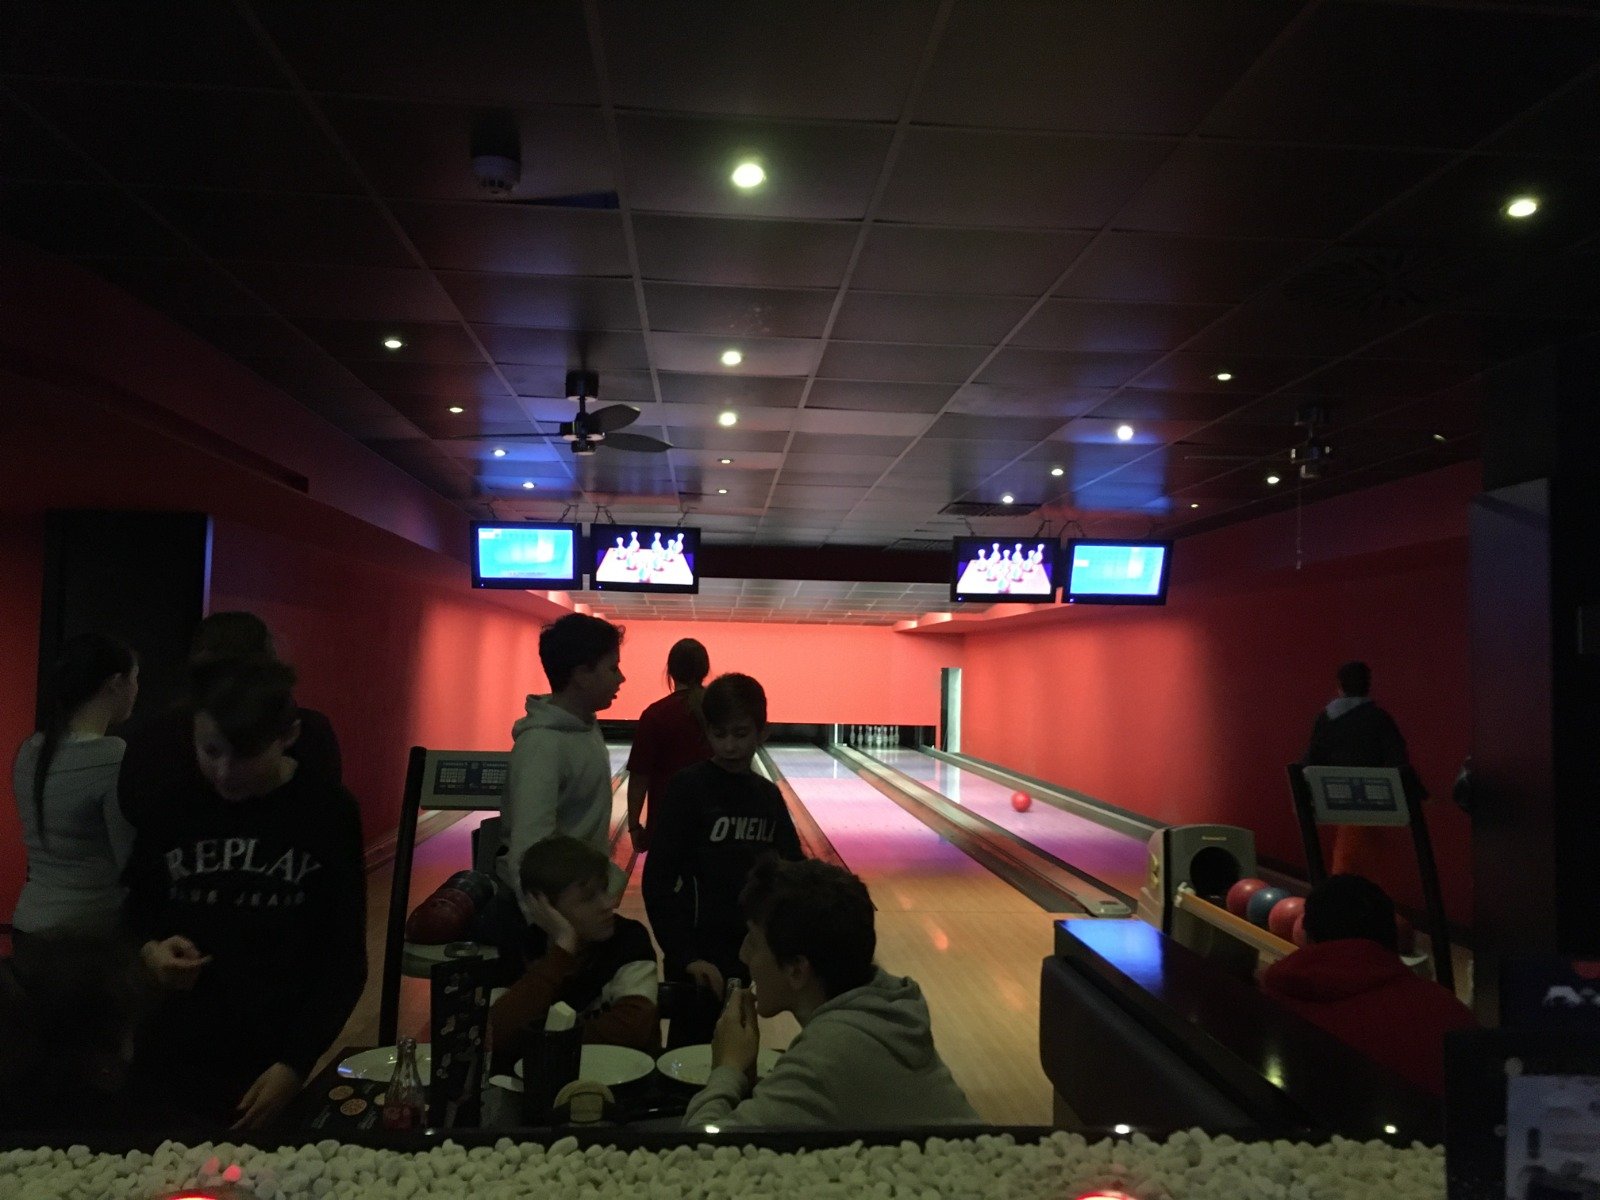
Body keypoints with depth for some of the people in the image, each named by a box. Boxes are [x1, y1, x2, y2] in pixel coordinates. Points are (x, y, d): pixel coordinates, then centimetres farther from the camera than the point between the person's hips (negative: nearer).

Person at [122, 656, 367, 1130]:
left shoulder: (327, 813, -9)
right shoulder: (171, 802, -3)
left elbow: (345, 959, -5)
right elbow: (135, 910, 11)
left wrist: (295, 1064, -11)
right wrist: (151, 950, -10)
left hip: (276, 1063, -2)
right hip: (171, 1055, 2)